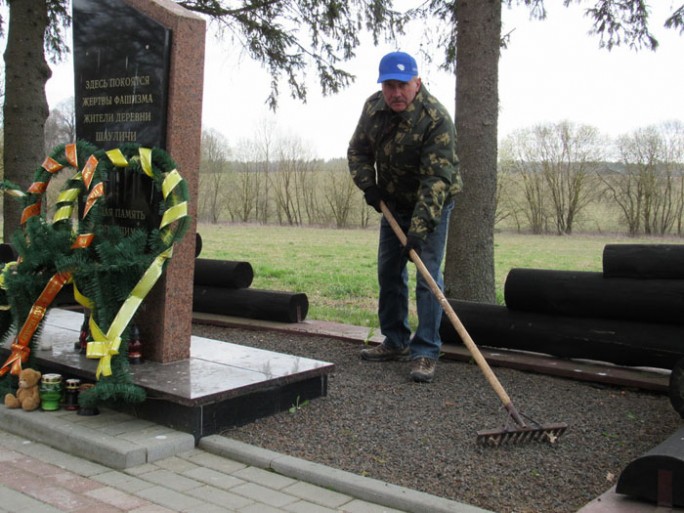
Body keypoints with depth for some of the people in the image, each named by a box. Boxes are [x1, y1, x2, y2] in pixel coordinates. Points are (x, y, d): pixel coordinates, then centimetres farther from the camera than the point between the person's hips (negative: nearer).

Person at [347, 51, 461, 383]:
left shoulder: (436, 119, -29)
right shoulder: (373, 107, -9)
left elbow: (437, 179, -35)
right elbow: (358, 151, 6)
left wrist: (419, 227, -42)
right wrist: (368, 186, -10)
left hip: (432, 204, -6)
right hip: (394, 202, 6)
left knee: (428, 277, -11)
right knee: (389, 272, 9)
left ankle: (425, 353, -5)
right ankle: (395, 342, 23)